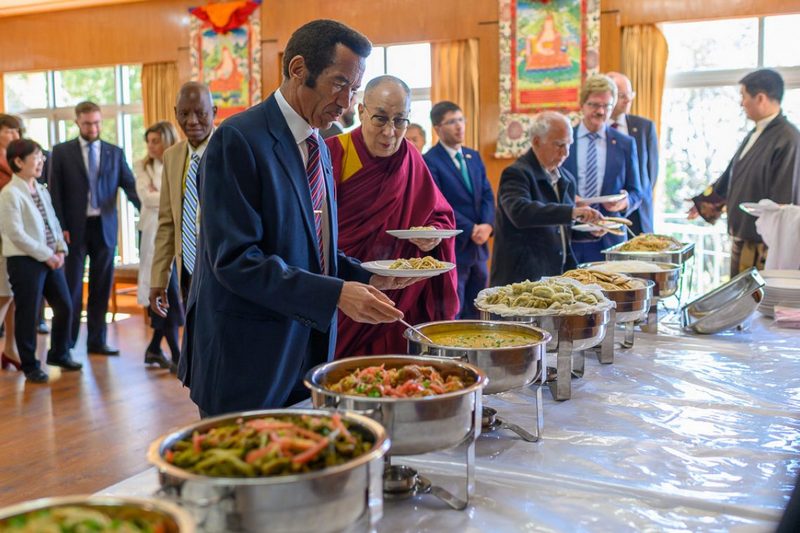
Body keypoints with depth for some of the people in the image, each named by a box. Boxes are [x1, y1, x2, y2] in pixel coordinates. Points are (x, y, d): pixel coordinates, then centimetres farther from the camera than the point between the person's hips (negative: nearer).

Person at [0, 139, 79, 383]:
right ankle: (30, 365, 15)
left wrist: (60, 249, 0)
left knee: (64, 307, 11)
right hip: (24, 261, -7)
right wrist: (46, 255, -15)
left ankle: (59, 353, 31)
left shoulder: (41, 190, 11)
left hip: (51, 259, 7)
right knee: (28, 314, 1)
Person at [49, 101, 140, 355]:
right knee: (72, 287, 3)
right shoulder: (62, 151, 3)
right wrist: (60, 227, -8)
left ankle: (97, 341, 17)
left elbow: (130, 186, 0)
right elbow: (55, 192, 0)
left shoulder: (115, 152, 8)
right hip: (74, 228, -2)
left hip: (105, 227, 2)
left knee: (101, 287, 8)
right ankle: (67, 342, 13)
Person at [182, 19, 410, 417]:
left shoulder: (318, 147, 12)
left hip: (308, 351, 8)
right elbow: (235, 260, -22)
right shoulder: (238, 140, -15)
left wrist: (365, 277, 2)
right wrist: (336, 294, -26)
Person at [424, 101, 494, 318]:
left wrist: (487, 225, -8)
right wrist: (471, 230, -16)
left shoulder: (474, 156, 14)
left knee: (475, 314, 13)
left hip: (478, 247, 7)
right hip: (452, 249, -7)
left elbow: (487, 195, 10)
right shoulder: (430, 161, -9)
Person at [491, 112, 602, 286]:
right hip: (523, 280, -7)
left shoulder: (567, 179, 14)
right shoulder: (516, 174, -11)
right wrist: (571, 212, -37)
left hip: (559, 277, 7)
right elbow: (520, 212, -31)